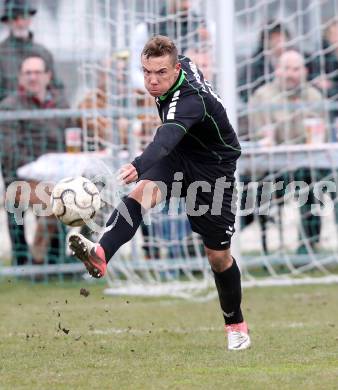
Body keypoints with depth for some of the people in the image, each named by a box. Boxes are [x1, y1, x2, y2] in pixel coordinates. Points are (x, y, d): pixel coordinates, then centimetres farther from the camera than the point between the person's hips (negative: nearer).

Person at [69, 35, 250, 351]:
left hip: (214, 168, -6)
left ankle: (236, 325, 27)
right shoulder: (184, 65, -11)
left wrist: (138, 166, -72)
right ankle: (101, 255, -47)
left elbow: (166, 139, -54)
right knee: (143, 189, -28)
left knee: (218, 255, 3)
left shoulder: (189, 100, -35)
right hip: (178, 157, 6)